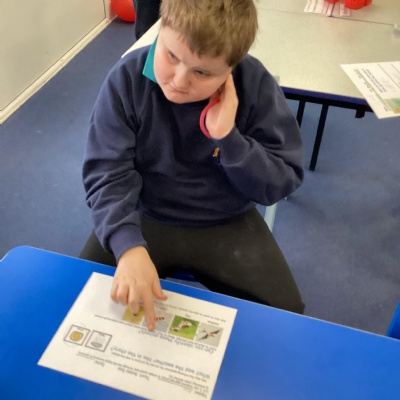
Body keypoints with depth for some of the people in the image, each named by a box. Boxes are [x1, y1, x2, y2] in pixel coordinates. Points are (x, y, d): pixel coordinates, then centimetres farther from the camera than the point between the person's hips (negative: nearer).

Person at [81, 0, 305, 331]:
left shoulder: (256, 85, -17)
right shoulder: (127, 78, -17)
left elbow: (283, 183, -14)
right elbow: (108, 173, -20)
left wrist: (227, 137, -30)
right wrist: (129, 246, -37)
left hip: (228, 225, 0)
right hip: (144, 217, 1)